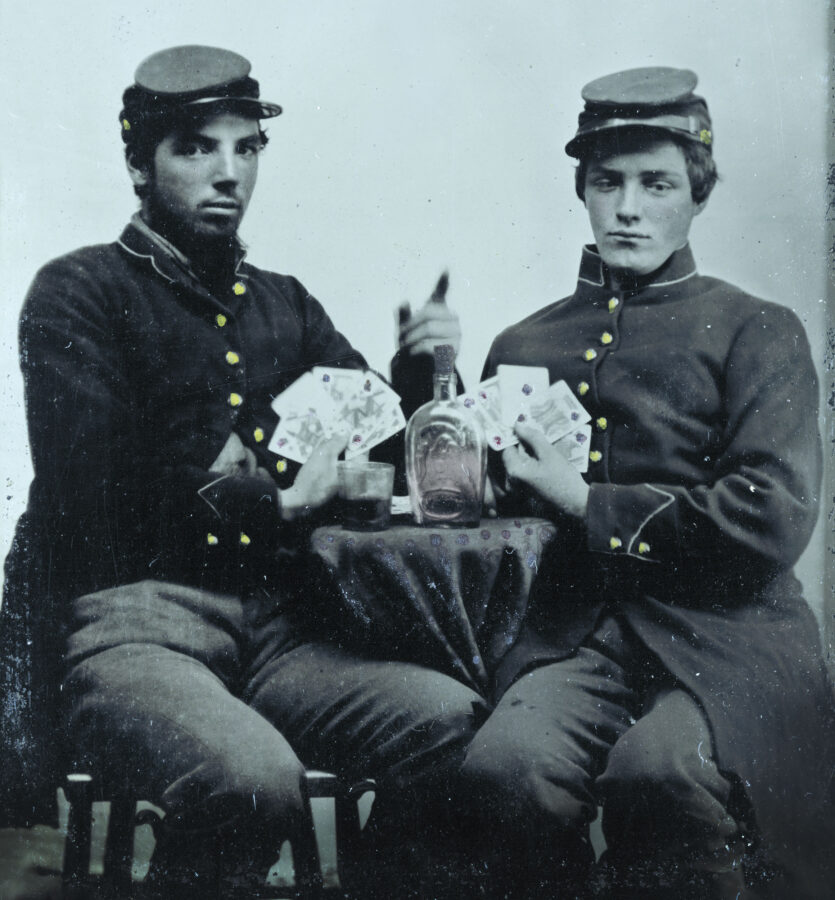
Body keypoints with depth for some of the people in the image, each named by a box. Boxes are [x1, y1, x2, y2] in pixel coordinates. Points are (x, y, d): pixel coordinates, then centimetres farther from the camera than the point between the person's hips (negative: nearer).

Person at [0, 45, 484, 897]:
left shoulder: (286, 306, 20)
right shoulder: (79, 294, 4)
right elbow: (91, 507, -6)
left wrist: (415, 372, 4)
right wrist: (253, 505, -7)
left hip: (275, 633, 5)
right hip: (131, 626, -4)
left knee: (461, 722, -21)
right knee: (253, 778, -34)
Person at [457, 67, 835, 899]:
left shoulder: (759, 333, 7)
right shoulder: (523, 346, 18)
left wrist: (587, 505, -6)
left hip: (725, 641, -2)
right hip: (574, 636, 3)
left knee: (656, 772, -33)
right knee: (504, 767, -29)